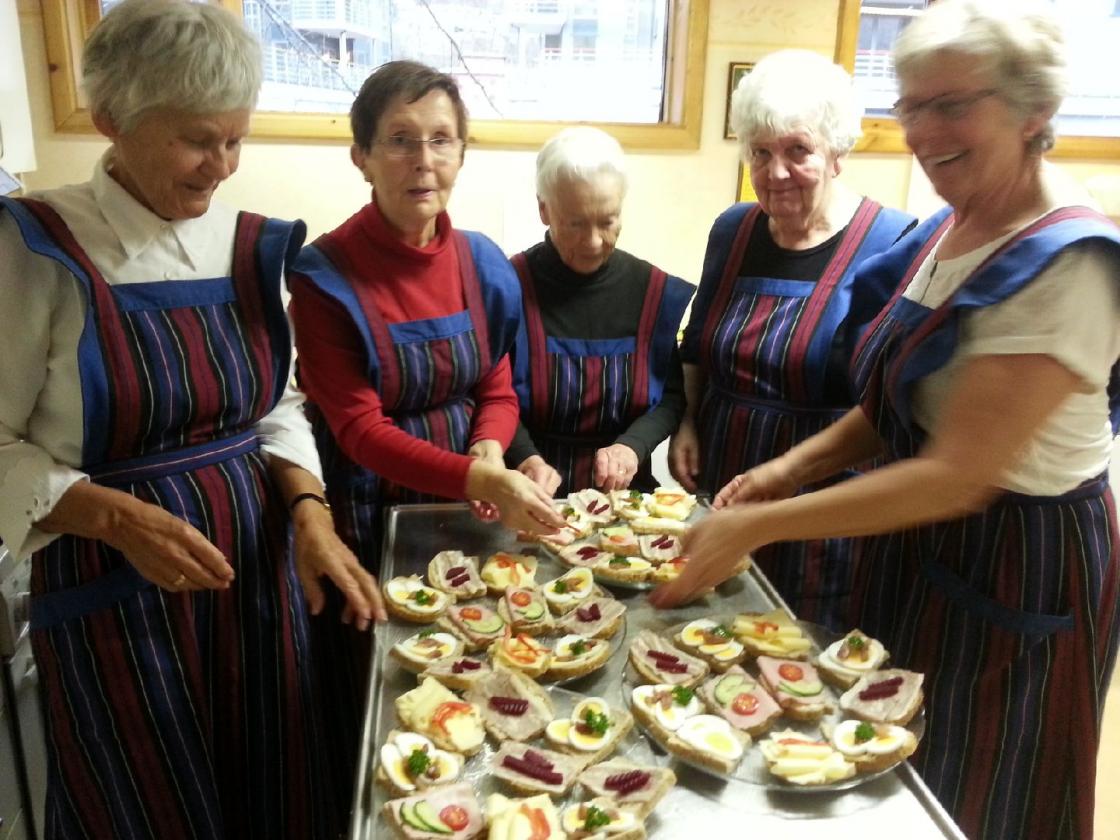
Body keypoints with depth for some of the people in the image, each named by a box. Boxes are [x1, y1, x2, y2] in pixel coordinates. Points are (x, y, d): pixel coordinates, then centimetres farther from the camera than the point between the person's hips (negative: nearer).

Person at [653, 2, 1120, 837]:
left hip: (1012, 577, -7)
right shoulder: (946, 231, 2)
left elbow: (959, 476, -28)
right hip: (914, 549, 8)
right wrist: (796, 464, -6)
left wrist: (759, 526, -26)